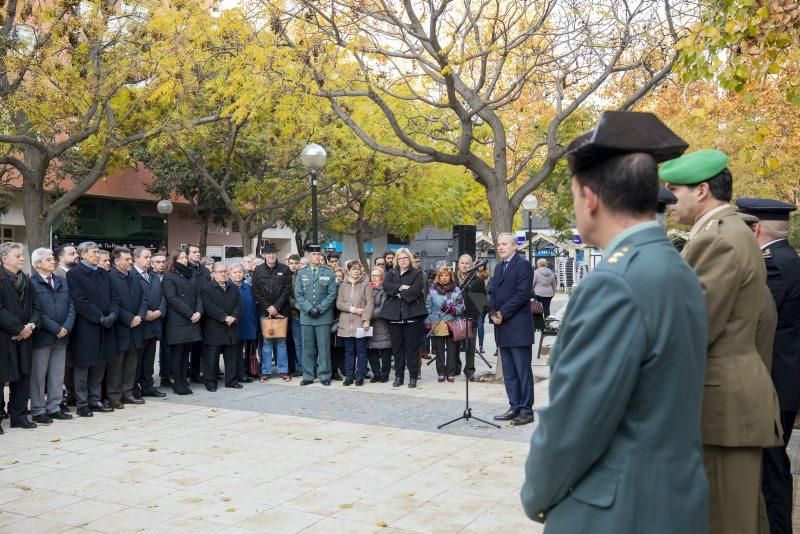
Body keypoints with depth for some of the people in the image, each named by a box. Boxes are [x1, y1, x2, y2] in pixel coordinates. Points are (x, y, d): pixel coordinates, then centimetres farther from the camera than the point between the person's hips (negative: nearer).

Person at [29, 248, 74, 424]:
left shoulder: (62, 282, 12)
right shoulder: (32, 283, -7)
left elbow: (71, 306, 9)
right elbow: (36, 311, -14)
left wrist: (66, 327, -6)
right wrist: (55, 328, -15)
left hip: (61, 336, 6)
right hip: (41, 336, -6)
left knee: (57, 374, 10)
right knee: (38, 375, 3)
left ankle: (54, 408, 20)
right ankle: (38, 411, 11)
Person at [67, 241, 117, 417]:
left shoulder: (104, 273, 14)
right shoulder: (74, 274, -7)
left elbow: (112, 297, 12)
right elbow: (80, 302, -14)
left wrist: (113, 314, -7)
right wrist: (100, 318, -16)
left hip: (104, 327, 6)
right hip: (85, 328, -6)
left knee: (99, 366, 11)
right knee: (83, 367, 2)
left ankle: (95, 400, 20)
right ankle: (82, 404, 9)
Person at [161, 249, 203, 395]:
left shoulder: (192, 275, 18)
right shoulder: (169, 277, -2)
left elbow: (198, 295, 13)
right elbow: (173, 299, -11)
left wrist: (199, 312, -5)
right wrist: (190, 314, -14)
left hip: (192, 321, 6)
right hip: (177, 321, -6)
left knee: (186, 352, 7)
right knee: (177, 352, -2)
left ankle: (183, 382, 11)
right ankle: (177, 384, 3)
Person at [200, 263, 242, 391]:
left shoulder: (234, 288, 15)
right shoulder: (206, 289, -2)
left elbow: (239, 304, 7)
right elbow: (209, 307, -13)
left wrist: (233, 316, -11)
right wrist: (224, 317, -18)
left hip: (231, 327, 5)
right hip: (214, 329, -5)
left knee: (232, 357, 9)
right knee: (212, 357, 0)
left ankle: (232, 380, 17)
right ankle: (211, 382, 8)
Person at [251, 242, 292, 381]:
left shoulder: (284, 270, 3)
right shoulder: (258, 270, 5)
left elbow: (287, 290, -1)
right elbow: (256, 292, 2)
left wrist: (276, 307, -9)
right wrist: (268, 308, -7)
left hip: (281, 311, 0)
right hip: (264, 312, 0)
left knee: (281, 341, 4)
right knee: (266, 341, 2)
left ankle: (283, 370, 10)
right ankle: (266, 371, 8)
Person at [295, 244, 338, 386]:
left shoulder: (329, 272, 4)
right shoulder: (301, 273, 8)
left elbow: (332, 294, -1)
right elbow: (298, 294, 4)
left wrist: (319, 309, -10)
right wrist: (309, 309, -9)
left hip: (324, 316, -1)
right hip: (306, 316, 1)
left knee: (324, 347, 1)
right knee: (307, 347, 5)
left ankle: (324, 376, 9)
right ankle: (308, 376, 13)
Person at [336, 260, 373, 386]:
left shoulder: (366, 284, 1)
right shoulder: (343, 285, 12)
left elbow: (370, 303, -6)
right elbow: (339, 303, 5)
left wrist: (366, 320, -15)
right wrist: (353, 309, -9)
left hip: (360, 324, -3)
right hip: (346, 323, 3)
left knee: (361, 351, 1)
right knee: (349, 351, 8)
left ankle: (360, 376, 8)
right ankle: (349, 376, 13)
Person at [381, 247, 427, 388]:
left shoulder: (417, 273, 6)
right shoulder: (391, 273, 16)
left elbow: (416, 289, -11)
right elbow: (385, 286, -3)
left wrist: (398, 293, -8)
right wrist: (401, 287, -14)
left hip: (412, 315, -3)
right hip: (394, 315, 3)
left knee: (412, 347, -1)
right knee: (397, 347, 5)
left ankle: (413, 376, 6)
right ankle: (398, 376, 13)